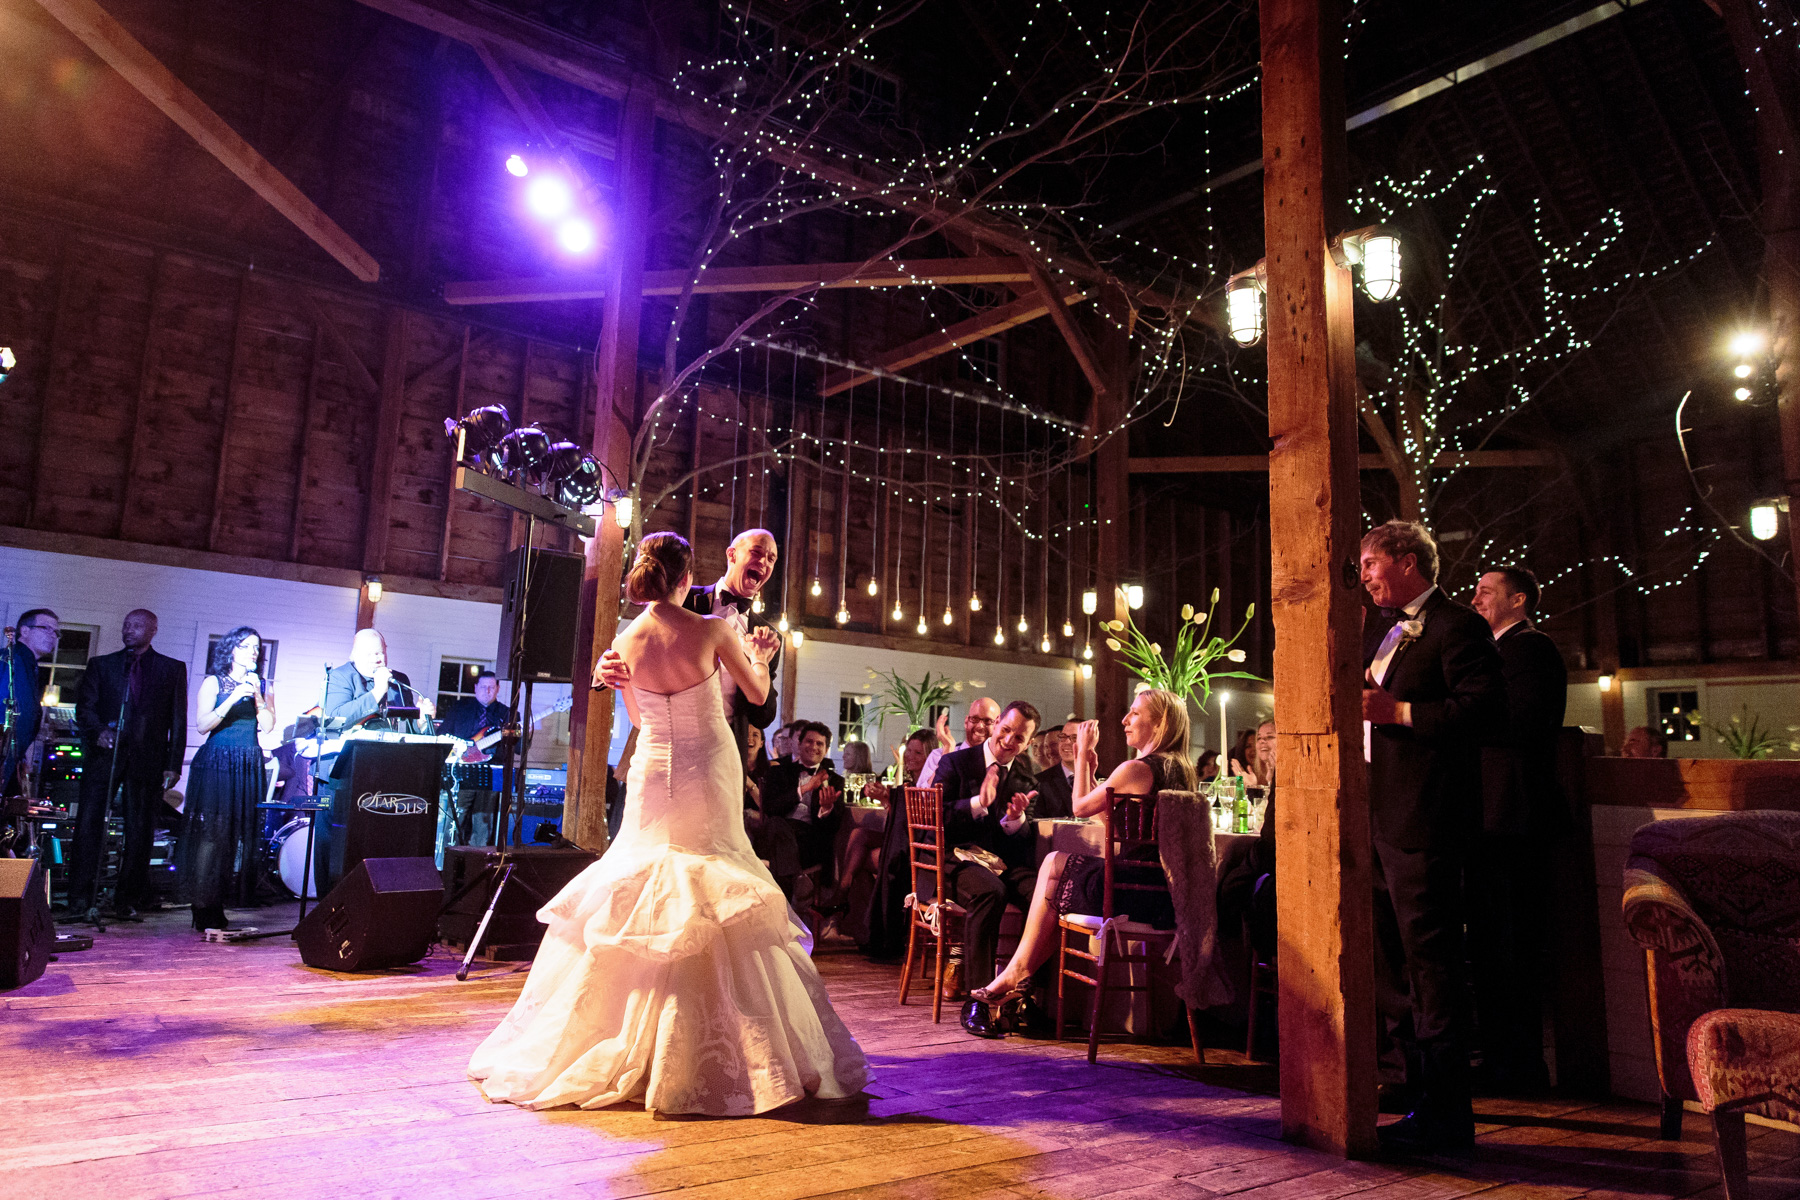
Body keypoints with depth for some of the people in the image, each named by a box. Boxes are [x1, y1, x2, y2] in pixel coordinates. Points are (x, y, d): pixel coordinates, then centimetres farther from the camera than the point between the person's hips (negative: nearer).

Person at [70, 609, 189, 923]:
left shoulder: (173, 669, 11)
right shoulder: (100, 665, 15)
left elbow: (178, 720, 7)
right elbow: (84, 706, 7)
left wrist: (173, 764, -1)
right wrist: (98, 731, -15)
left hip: (147, 759, -1)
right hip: (104, 753, 1)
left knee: (139, 831, 0)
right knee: (89, 823, -6)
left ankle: (127, 900, 9)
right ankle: (83, 897, 2)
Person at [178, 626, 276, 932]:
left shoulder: (262, 685, 14)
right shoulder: (214, 682, 5)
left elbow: (268, 726, 3)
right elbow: (202, 724, -6)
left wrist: (257, 697, -8)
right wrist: (232, 700, -16)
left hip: (249, 766, 4)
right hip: (216, 762, -3)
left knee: (241, 833, 0)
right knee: (210, 831, -9)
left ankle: (218, 907, 7)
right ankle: (203, 907, -4)